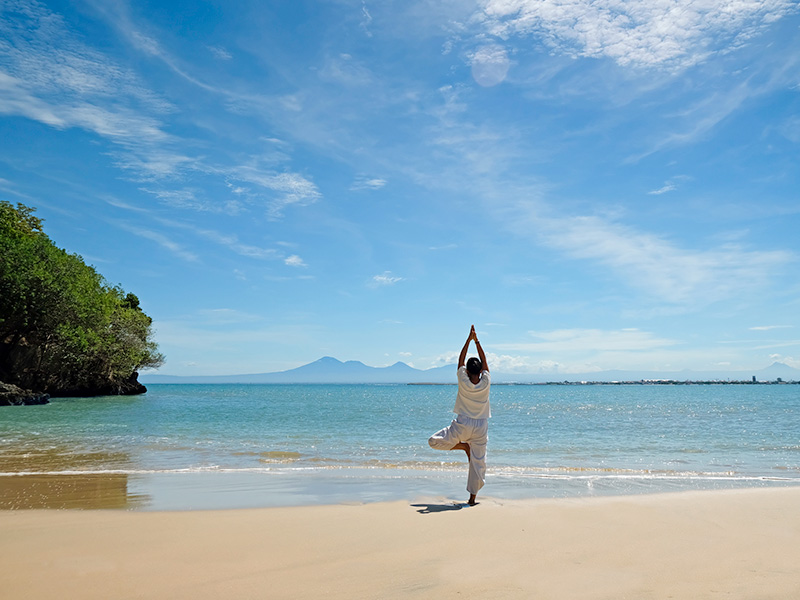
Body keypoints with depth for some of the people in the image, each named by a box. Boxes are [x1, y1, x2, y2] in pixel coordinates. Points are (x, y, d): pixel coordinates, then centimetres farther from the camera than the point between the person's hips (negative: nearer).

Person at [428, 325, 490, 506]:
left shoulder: (463, 382, -12)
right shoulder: (486, 383, -9)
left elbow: (460, 360, -2)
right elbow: (485, 362, 4)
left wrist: (469, 339, 3)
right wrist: (477, 341, 6)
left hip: (462, 425, -2)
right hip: (480, 427, 3)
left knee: (434, 441, 10)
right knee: (478, 462, 10)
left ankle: (464, 446, 0)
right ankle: (472, 497, 10)